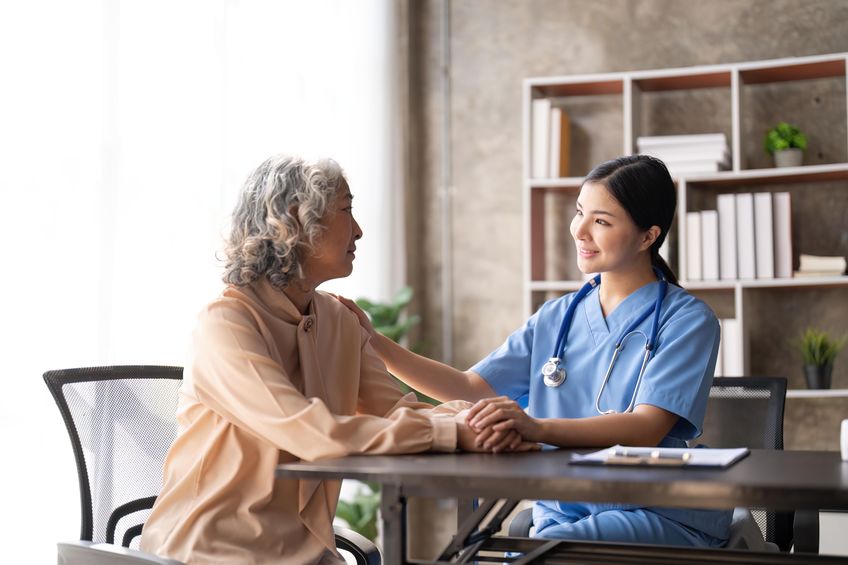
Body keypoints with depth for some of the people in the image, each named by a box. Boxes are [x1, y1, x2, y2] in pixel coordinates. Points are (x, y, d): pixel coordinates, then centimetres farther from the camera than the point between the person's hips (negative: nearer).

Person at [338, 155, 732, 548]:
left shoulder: (687, 320, -3)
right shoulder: (556, 318, 14)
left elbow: (646, 428, -18)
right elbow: (470, 389, 10)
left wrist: (537, 428, -34)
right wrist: (374, 344, 0)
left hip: (663, 516, -4)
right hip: (564, 513, 4)